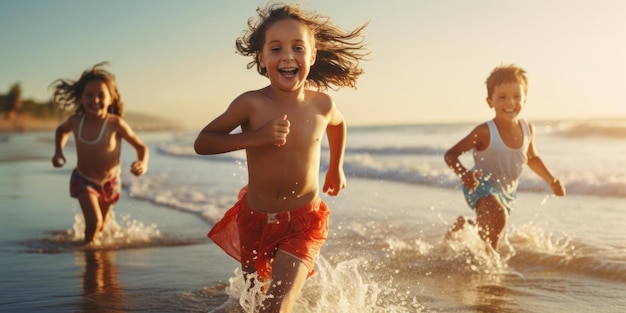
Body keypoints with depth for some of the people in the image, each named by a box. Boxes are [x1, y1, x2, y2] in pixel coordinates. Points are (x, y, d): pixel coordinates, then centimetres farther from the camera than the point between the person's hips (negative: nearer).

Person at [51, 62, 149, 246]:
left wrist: (143, 163, -38)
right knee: (93, 222, -17)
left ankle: (95, 237, 57)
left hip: (110, 181, 0)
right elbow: (61, 130, 7)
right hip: (84, 180, 0)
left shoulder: (115, 124, -27)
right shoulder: (75, 121, -18)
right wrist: (58, 152, -8)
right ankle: (89, 244, 16)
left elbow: (141, 146, -18)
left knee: (101, 224, 21)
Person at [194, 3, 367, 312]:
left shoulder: (322, 104, -10)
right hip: (255, 218, 1)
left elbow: (337, 123, 15)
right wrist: (256, 137, -29)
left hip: (303, 221, 0)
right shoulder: (251, 104, -19)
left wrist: (336, 167, 23)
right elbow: (201, 143, -18)